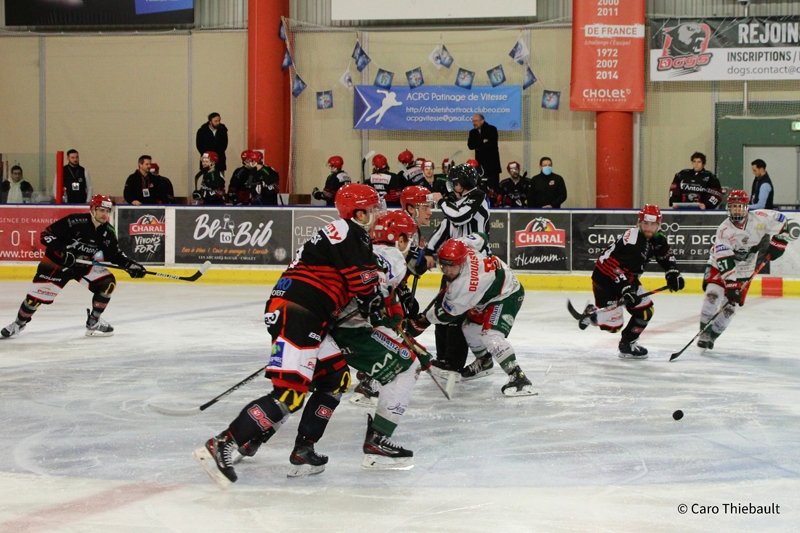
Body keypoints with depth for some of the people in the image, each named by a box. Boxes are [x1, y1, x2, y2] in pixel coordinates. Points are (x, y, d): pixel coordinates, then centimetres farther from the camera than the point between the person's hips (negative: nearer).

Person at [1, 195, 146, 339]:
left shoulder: (108, 231, -7)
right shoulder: (75, 221, -25)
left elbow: (115, 254, 4)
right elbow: (46, 235, -23)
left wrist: (130, 265, -9)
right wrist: (62, 251, -34)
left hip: (85, 265, 5)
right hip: (57, 263, -5)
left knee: (108, 283, -13)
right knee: (37, 296, -8)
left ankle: (93, 322, 0)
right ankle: (19, 323, 22)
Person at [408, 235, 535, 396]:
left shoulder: (463, 285, -35)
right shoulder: (460, 245, -18)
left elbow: (446, 314, -21)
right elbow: (481, 238, 4)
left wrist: (423, 321, -8)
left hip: (507, 296, -11)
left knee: (491, 335, -27)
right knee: (469, 326, 19)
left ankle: (518, 377, -27)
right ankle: (484, 362, 43)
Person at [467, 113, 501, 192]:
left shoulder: (491, 129, 0)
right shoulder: (473, 132, 13)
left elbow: (492, 144, -14)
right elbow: (470, 145, -1)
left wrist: (478, 146, -6)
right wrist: (482, 142, -11)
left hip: (492, 162, -4)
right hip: (480, 162, 4)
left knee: (493, 187, -8)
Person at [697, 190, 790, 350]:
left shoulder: (759, 218, -16)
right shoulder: (724, 229, -23)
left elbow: (781, 221, 1)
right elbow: (724, 262, -29)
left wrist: (776, 244, -6)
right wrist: (731, 285, -35)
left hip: (744, 270, 2)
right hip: (719, 266, -2)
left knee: (730, 305, -3)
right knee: (713, 293, -23)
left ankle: (712, 336, 9)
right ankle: (704, 332, -13)